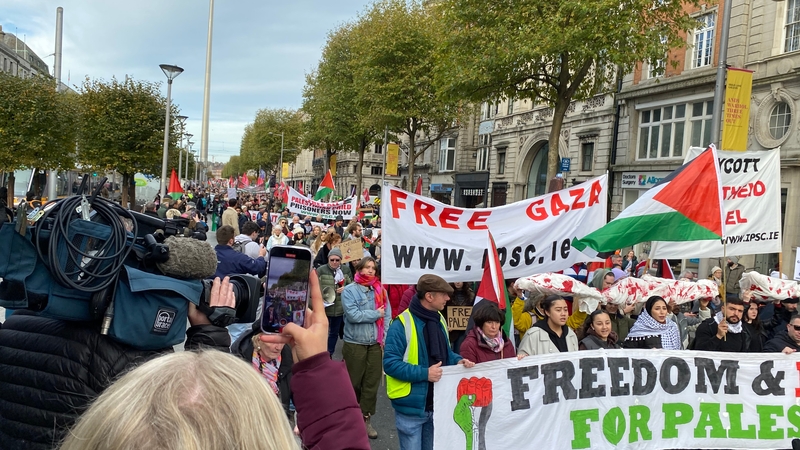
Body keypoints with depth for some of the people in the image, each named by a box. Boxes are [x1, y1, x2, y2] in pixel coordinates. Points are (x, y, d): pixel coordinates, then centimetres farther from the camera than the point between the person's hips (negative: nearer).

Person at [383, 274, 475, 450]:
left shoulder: (439, 319, 7)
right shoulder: (402, 324, -19)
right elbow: (390, 363, -21)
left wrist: (458, 361, -2)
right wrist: (424, 373, -26)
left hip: (437, 404, 7)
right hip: (412, 405, -7)